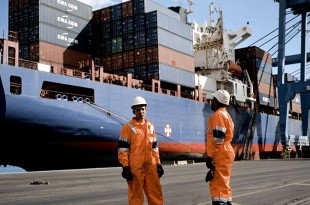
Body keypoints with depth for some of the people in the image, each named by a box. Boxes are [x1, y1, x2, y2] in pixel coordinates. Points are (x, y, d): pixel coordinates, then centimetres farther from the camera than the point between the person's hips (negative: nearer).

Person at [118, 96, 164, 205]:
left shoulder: (150, 126, 13)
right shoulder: (128, 127, -3)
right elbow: (123, 149, -7)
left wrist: (158, 163, 15)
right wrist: (125, 167, -12)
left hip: (151, 166, 5)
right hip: (135, 167, -5)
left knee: (156, 193, 9)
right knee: (136, 195, 2)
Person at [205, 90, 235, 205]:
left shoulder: (218, 115, -11)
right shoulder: (225, 115, 21)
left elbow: (217, 139, -20)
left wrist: (210, 156, -19)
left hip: (220, 156, -11)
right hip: (225, 155, 11)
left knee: (218, 185, -13)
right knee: (223, 185, 14)